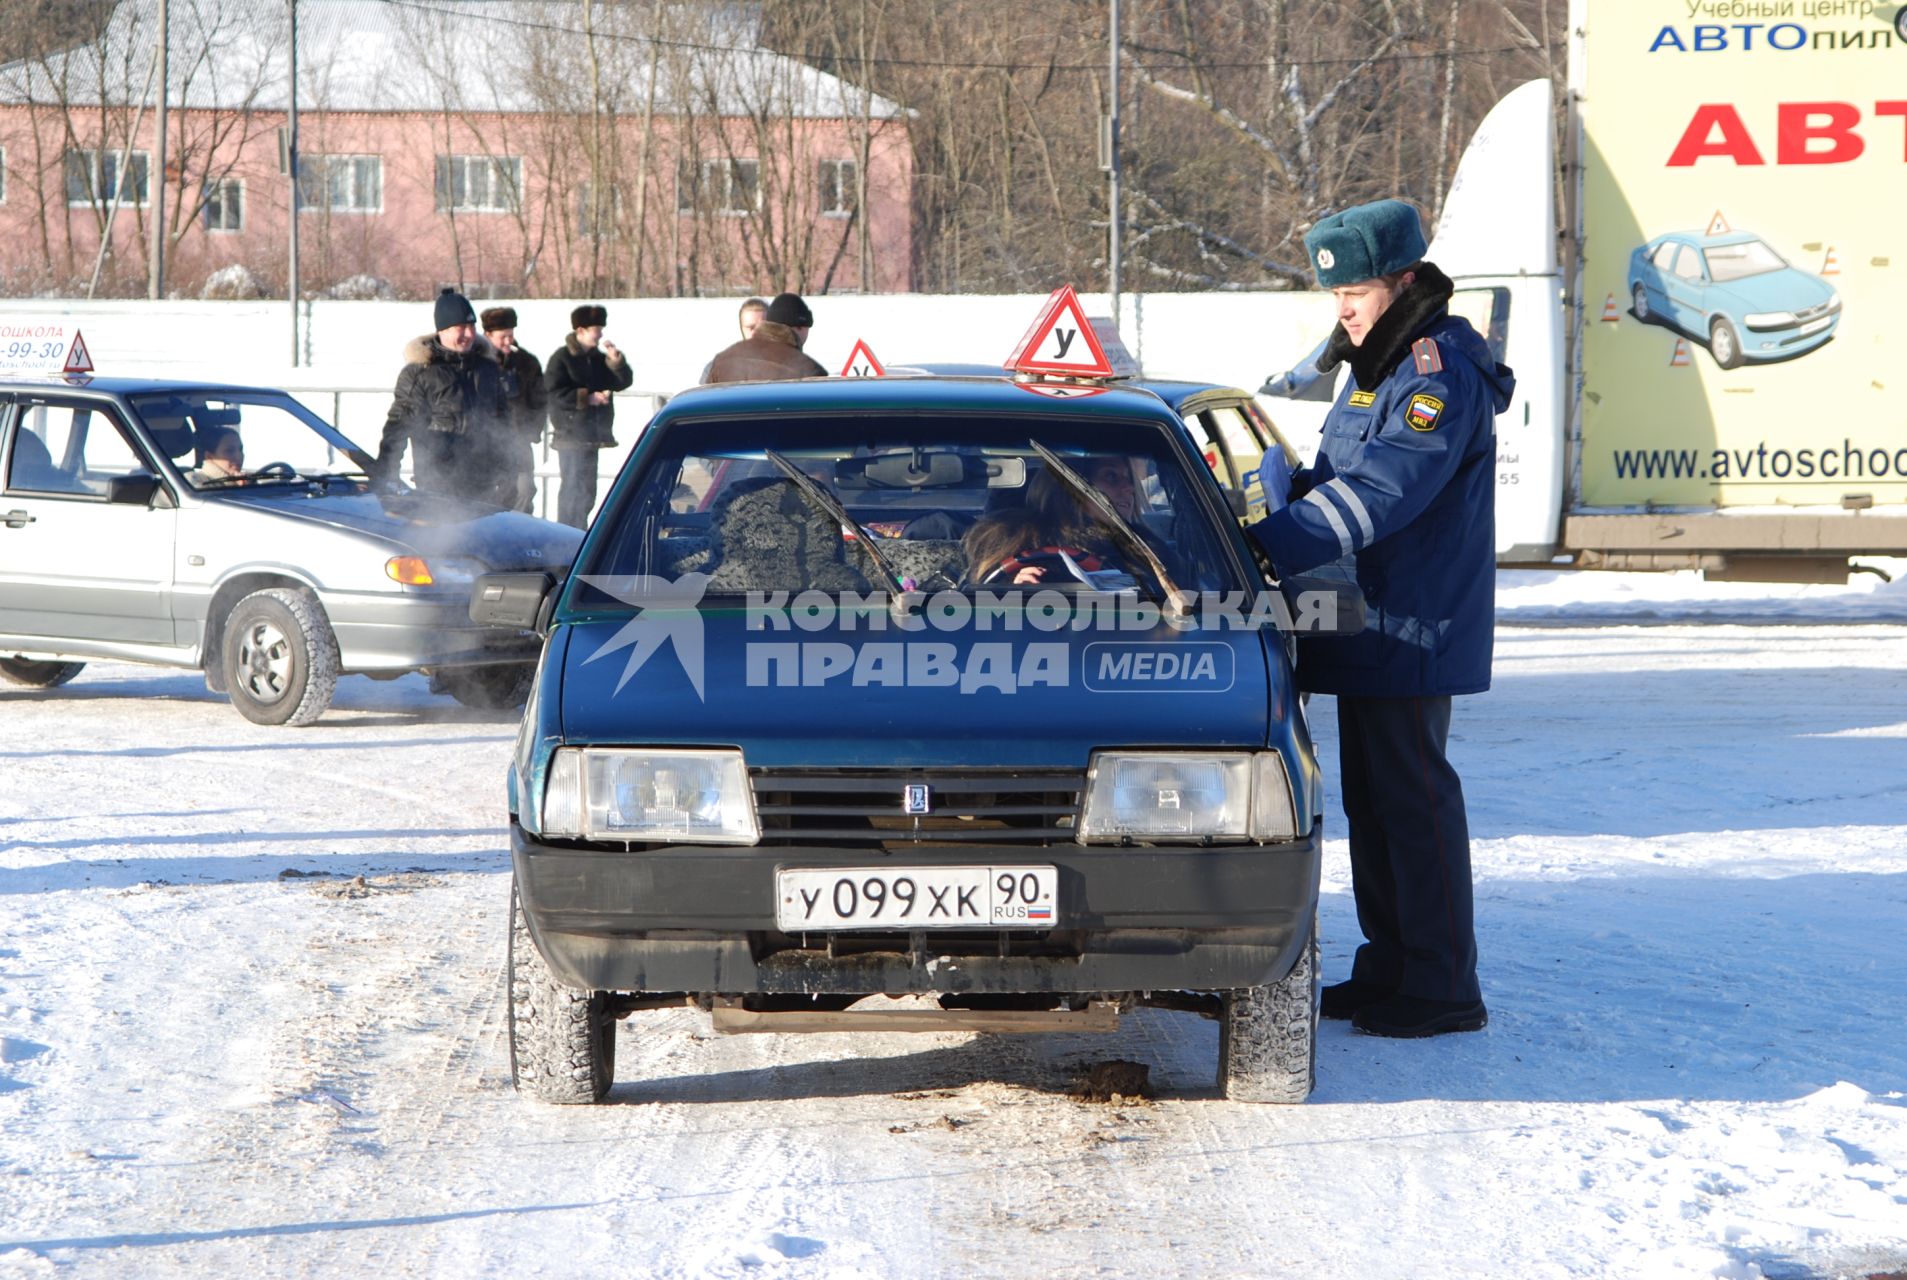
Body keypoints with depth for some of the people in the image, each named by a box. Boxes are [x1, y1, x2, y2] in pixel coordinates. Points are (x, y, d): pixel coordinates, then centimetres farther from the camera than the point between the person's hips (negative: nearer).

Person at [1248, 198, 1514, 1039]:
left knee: (1413, 797, -7)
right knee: (1370, 798, 14)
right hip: (1370, 623, 10)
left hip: (1414, 630, -10)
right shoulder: (1377, 365, 16)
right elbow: (1337, 473, 24)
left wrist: (1268, 546, -32)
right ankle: (1389, 969, 23)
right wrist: (1281, 499, 4)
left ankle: (1443, 989, -2)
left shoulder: (1440, 370, -17)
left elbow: (1379, 494, -27)